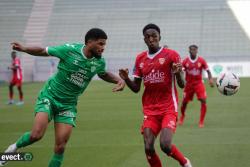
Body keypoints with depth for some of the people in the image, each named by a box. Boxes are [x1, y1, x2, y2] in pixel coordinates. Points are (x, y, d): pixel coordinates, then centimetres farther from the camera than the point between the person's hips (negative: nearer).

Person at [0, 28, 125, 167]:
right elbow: (43, 51, -5)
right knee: (37, 134, -22)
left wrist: (119, 80, 3)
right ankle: (15, 147, 8)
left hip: (68, 105, 4)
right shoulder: (70, 50, -16)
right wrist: (24, 48, -21)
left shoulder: (99, 62, -3)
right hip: (49, 96, -4)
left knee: (60, 146, -6)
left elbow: (103, 74, 21)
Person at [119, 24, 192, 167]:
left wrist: (177, 73, -27)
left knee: (165, 145, -19)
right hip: (150, 110, 4)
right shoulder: (140, 59, 8)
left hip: (169, 108, -4)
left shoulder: (171, 55, -4)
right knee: (149, 148, -9)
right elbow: (136, 88, 12)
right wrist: (126, 79, -7)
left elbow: (182, 85, -6)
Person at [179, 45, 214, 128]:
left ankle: (201, 122, -7)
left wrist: (210, 79, -19)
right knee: (184, 102, 8)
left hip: (199, 83, -1)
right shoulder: (185, 61, -7)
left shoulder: (201, 60, -7)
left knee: (203, 101, -17)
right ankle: (182, 116, 41)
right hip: (189, 84, 1)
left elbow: (207, 70, -4)